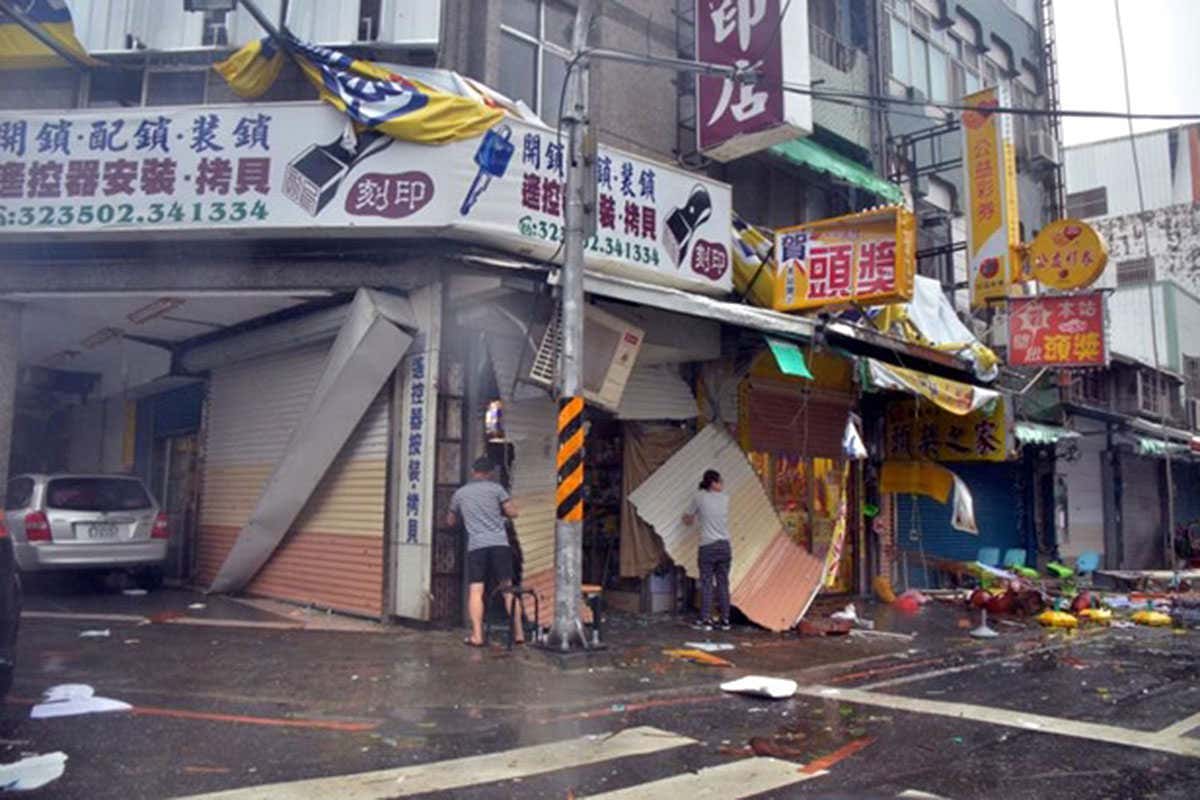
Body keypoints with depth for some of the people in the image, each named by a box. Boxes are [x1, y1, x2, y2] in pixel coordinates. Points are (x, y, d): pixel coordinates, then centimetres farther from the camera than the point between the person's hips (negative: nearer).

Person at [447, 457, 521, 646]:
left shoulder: (460, 493, 14)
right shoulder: (495, 488, 7)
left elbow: (451, 521, 26)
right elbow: (513, 513, 3)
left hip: (476, 546, 1)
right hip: (499, 543, 0)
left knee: (476, 591, 1)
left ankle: (477, 635, -6)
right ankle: (518, 632, 5)